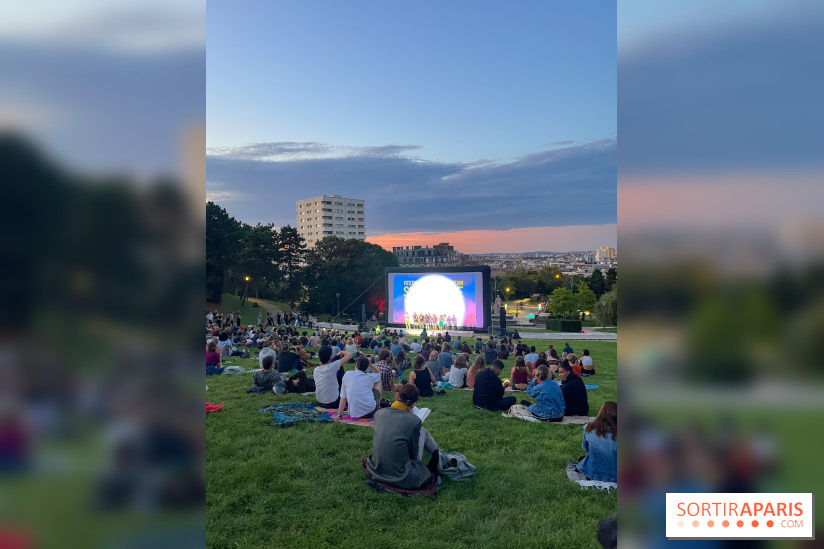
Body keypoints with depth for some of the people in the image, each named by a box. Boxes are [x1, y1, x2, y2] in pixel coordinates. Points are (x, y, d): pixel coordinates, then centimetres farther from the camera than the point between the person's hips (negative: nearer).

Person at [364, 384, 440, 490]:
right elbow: (413, 455, -5)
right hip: (402, 479, -5)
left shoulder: (378, 413, -3)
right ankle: (440, 456, 33)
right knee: (422, 432, 11)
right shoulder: (414, 421, -17)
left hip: (376, 472, 5)